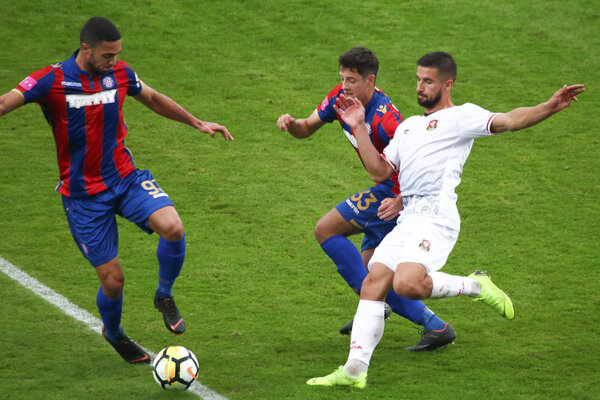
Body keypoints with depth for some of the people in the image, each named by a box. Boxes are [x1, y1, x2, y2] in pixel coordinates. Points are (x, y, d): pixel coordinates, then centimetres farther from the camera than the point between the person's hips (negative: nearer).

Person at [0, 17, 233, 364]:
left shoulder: (120, 74, 0)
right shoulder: (51, 81, -14)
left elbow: (153, 99, 19)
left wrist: (197, 122, 22)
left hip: (126, 178, 3)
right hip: (83, 195, -3)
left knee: (173, 227, -25)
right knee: (113, 280, -2)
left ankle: (165, 296, 3)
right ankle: (114, 334, 32)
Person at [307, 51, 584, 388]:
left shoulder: (460, 116, 5)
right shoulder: (408, 126, 28)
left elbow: (507, 121, -9)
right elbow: (380, 171, 22)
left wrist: (549, 108, -25)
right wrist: (359, 128, 17)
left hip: (436, 215, -7)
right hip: (408, 218, 7)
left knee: (407, 283, -28)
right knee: (374, 282, -3)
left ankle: (476, 287, -4)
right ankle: (355, 370, -1)